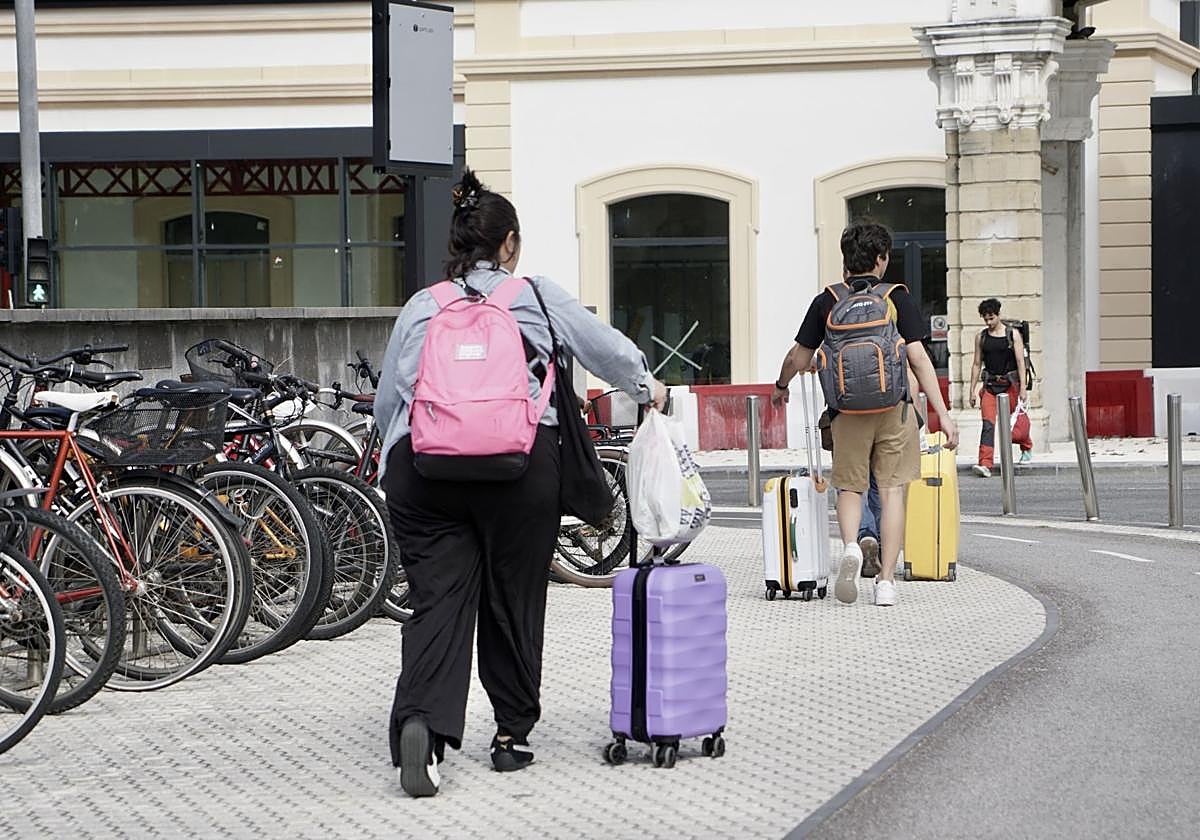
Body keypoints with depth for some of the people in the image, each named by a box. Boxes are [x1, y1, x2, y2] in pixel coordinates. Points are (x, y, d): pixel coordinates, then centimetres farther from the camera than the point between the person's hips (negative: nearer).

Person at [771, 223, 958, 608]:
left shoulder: (826, 302, 3)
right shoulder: (898, 299, -1)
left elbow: (798, 358, 9)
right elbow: (918, 359, -6)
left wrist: (780, 387, 30)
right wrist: (943, 414, -5)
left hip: (848, 409, 1)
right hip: (894, 407, -1)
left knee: (850, 486, 15)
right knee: (892, 491, 5)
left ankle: (850, 545, -14)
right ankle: (886, 580, 2)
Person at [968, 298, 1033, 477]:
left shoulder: (1013, 334, -2)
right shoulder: (981, 337, 7)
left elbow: (1020, 362, -5)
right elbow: (977, 364, 11)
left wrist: (1023, 388, -11)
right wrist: (973, 390, 7)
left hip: (1009, 383, -2)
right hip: (989, 384, 2)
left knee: (1013, 429, 4)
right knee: (988, 423, -12)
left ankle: (1027, 447, 36)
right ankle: (985, 464, -18)